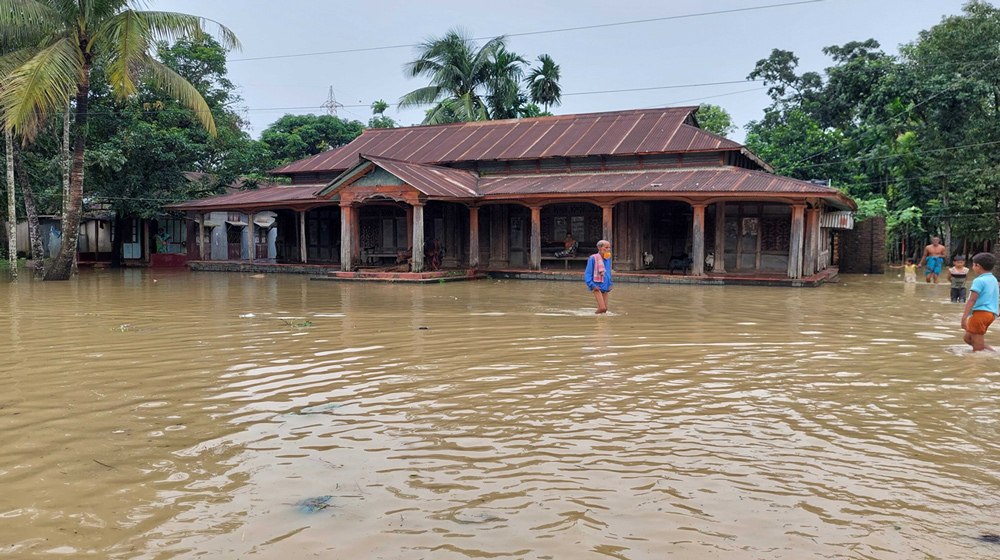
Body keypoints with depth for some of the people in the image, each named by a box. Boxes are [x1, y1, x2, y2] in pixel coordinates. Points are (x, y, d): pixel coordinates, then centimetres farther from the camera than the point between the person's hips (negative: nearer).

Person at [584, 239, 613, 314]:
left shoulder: (608, 259, 10)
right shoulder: (593, 258, -12)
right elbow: (587, 274, -10)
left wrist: (609, 284, 13)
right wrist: (592, 285, -17)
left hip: (605, 288, 7)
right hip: (597, 287, -7)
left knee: (605, 309, 8)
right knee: (602, 308, -17)